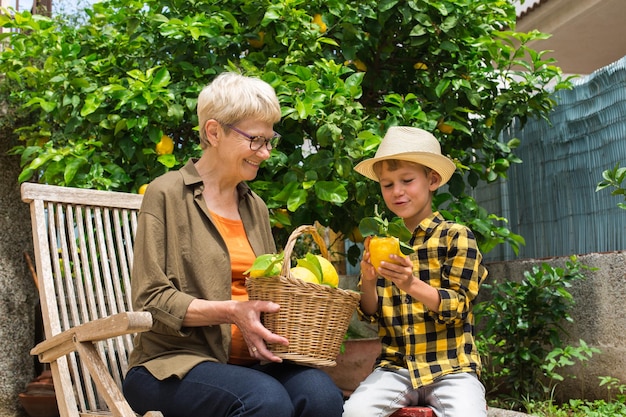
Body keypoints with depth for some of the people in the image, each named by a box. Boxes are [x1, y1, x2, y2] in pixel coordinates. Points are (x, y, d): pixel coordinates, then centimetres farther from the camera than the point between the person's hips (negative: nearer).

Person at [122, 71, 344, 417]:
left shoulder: (255, 207, 18)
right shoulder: (168, 194, -2)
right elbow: (151, 299, -8)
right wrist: (228, 311, -20)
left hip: (248, 361, 5)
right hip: (176, 361, -5)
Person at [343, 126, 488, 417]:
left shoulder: (457, 236, -1)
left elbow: (458, 306, -7)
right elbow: (371, 314, 10)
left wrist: (413, 285, -24)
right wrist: (368, 282, -12)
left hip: (450, 367, -2)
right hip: (395, 365, 3)